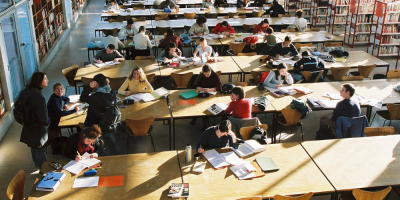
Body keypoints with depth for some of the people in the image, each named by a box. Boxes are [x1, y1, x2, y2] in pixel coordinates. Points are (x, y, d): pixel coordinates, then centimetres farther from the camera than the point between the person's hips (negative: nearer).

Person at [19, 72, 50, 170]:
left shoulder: (26, 92, -4)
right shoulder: (39, 97, -30)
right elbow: (43, 117, -24)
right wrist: (47, 122, -2)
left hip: (28, 127, 8)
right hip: (38, 129, -8)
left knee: (34, 148, 26)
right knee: (41, 151, 9)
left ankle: (37, 167, 46)